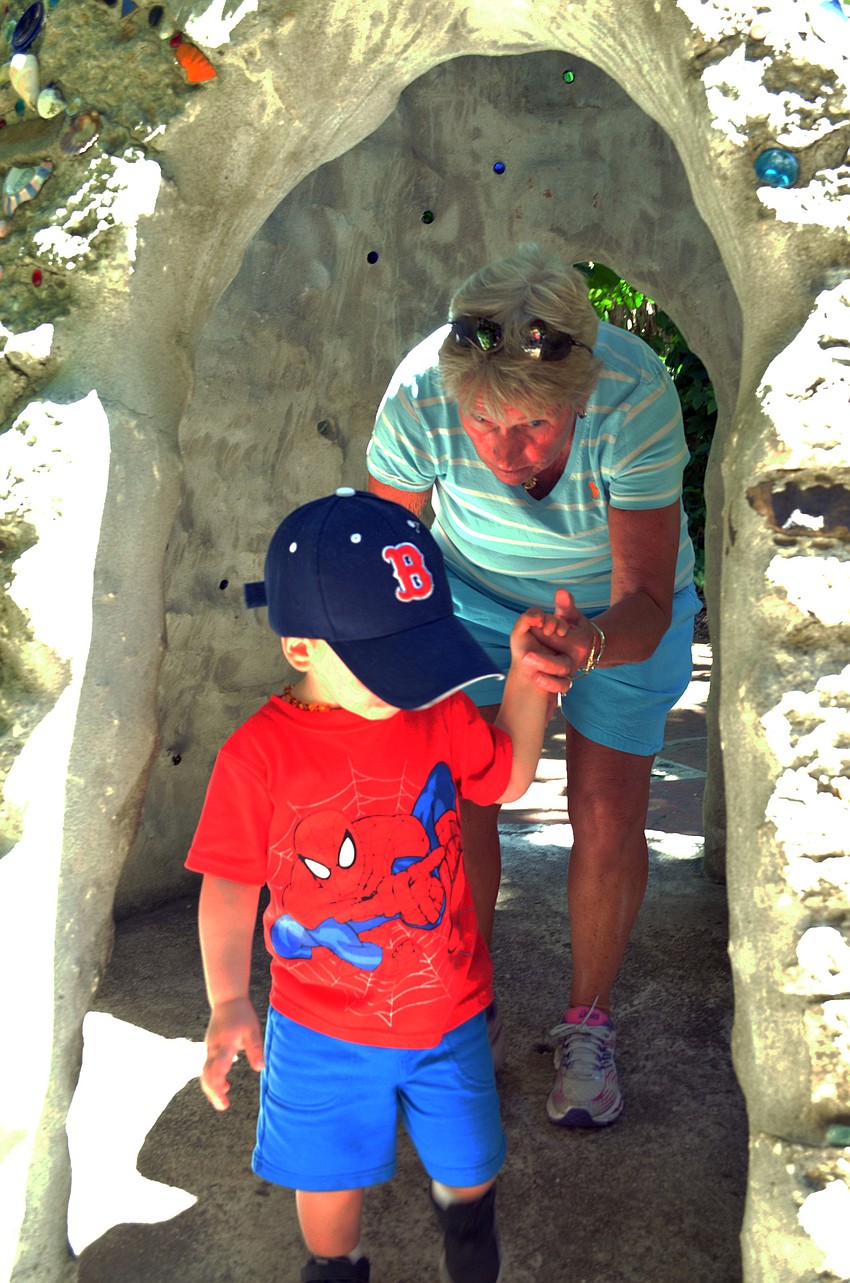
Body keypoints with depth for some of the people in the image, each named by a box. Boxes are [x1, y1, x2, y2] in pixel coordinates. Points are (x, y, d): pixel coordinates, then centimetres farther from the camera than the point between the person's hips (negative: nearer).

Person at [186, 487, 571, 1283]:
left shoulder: (440, 713, -12)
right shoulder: (258, 755, -22)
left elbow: (509, 776, 5)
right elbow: (229, 881, -13)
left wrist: (526, 680, -9)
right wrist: (228, 1001, -21)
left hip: (448, 1014, 2)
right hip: (322, 1032, -2)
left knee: (468, 1168, 23)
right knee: (329, 1178, 21)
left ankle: (463, 1215, 60)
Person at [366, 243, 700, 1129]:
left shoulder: (636, 396, -38)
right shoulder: (419, 394, -33)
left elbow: (646, 601, -33)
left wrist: (591, 644, -54)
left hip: (616, 601, -1)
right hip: (477, 592, 1)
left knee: (609, 822, -5)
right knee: (460, 802, -4)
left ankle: (589, 1020, 22)